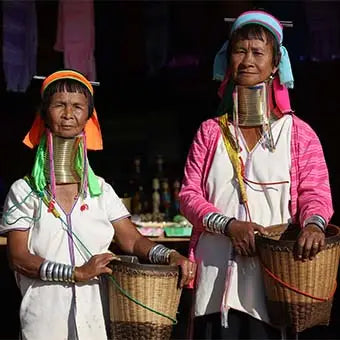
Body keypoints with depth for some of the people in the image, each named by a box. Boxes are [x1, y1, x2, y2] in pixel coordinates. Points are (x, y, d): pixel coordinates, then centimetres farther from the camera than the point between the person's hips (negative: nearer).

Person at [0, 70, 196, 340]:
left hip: (97, 316, 2)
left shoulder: (101, 190, 8)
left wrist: (170, 256, -16)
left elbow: (133, 240, 4)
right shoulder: (25, 192, -1)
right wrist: (78, 273, -17)